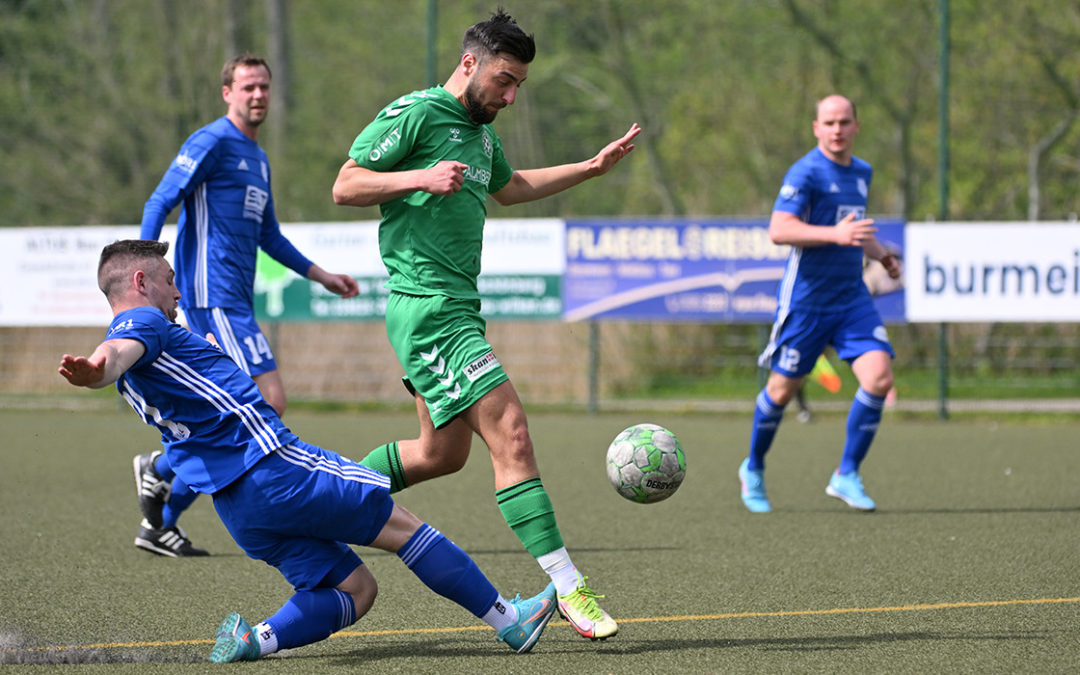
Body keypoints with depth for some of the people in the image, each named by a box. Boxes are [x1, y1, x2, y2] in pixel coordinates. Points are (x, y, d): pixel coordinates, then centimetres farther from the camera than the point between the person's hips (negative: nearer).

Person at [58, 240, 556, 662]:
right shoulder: (143, 322, -9)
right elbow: (117, 354, -32)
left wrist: (206, 356, 61)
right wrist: (94, 371, -55)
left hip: (235, 504, 10)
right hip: (269, 463, -10)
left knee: (354, 589, 10)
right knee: (400, 525, 3)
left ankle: (255, 639, -12)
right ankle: (508, 621, 9)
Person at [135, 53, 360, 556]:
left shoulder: (258, 159, 21)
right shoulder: (212, 143, -7)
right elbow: (158, 204, -13)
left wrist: (321, 275, 33)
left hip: (234, 301, 9)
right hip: (214, 296, -9)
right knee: (269, 401, -15)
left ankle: (160, 525, 11)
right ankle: (159, 470, -6)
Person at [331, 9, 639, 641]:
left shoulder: (481, 130, 18)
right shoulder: (415, 113, -10)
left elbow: (508, 186, 37)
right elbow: (345, 186, -12)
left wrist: (590, 168, 30)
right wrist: (421, 178, -24)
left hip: (459, 308, 10)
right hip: (428, 309, -10)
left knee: (443, 453, 15)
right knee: (511, 433, -16)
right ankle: (568, 588, -18)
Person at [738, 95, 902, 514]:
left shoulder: (862, 173, 13)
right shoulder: (806, 173, -11)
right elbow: (778, 230, -22)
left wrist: (881, 254, 16)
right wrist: (836, 234, -32)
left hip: (852, 298, 6)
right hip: (805, 299, -6)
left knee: (879, 377, -12)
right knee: (783, 389, 4)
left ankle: (847, 476, -1)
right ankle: (753, 469, 29)